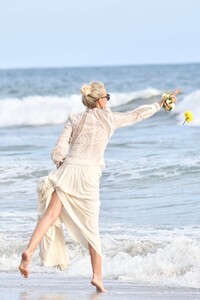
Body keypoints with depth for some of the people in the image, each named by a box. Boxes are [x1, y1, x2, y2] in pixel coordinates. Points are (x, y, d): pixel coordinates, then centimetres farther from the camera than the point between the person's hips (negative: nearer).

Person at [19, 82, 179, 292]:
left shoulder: (74, 119, 10)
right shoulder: (109, 118, 9)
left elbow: (58, 152, 2)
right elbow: (137, 115, 23)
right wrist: (159, 105, 39)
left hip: (67, 171, 1)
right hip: (89, 174, -1)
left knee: (50, 215, -10)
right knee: (91, 229, 8)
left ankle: (29, 251, -33)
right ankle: (97, 275, 6)